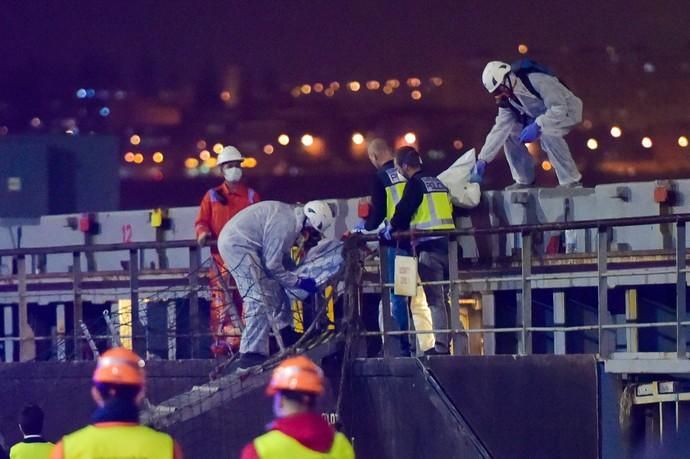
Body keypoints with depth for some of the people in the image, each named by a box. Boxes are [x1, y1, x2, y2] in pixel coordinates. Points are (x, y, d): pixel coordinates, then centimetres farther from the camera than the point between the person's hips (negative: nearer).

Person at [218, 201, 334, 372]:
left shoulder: (292, 217, 8)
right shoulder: (285, 225, -24)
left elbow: (279, 256, 22)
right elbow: (273, 266, -19)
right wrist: (299, 282, -10)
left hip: (235, 240, 11)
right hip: (236, 244, -11)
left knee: (273, 287, 20)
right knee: (258, 299, -16)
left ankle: (285, 331, 35)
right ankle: (250, 356, -21)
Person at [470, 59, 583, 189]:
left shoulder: (537, 81, -34)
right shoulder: (507, 98, -11)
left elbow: (560, 108, -36)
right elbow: (500, 128, -12)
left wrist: (537, 126, -44)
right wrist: (482, 160, -18)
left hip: (568, 111, -8)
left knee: (547, 133, -35)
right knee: (510, 133, -5)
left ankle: (571, 181, -25)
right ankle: (524, 180, 8)